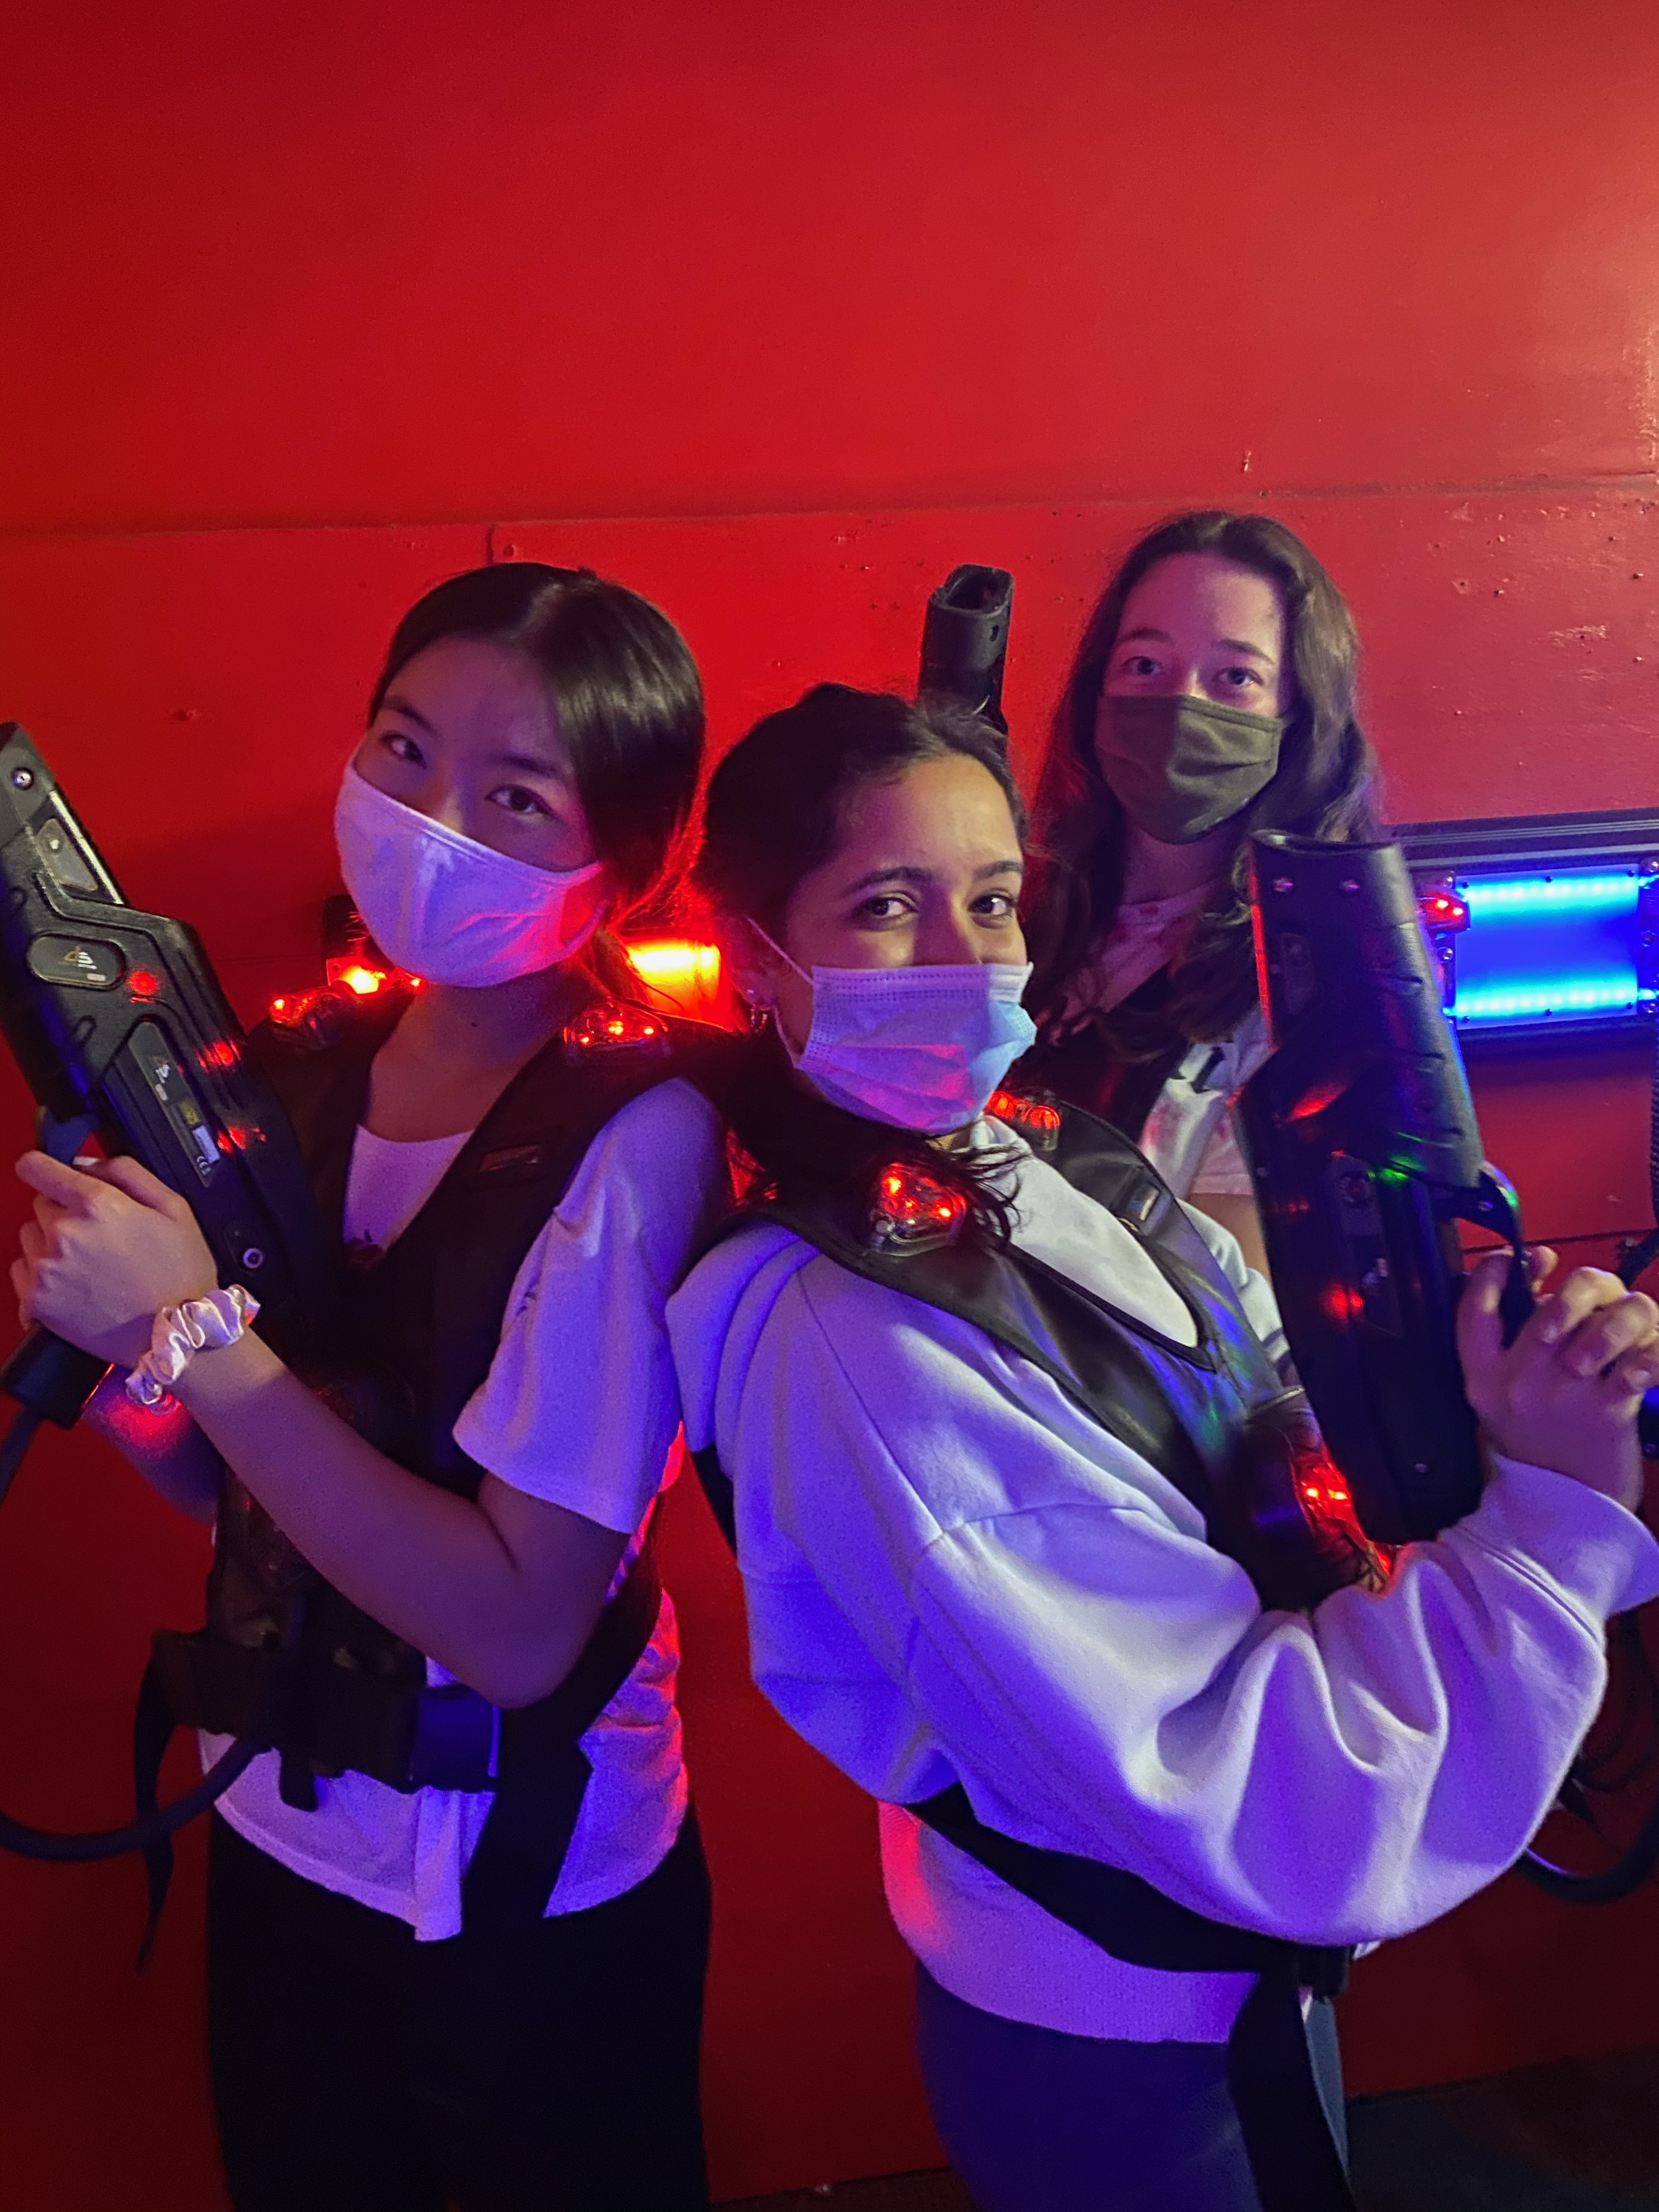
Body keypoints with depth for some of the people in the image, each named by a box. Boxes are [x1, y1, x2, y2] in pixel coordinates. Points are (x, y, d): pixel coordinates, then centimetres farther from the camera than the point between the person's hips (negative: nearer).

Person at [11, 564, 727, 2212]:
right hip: (275, 1845, 5)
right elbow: (234, 1487, 4)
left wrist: (192, 1330, -26)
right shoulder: (296, 1078, -4)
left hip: (532, 1900, -5)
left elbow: (520, 1624, -26)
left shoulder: (633, 1135, -22)